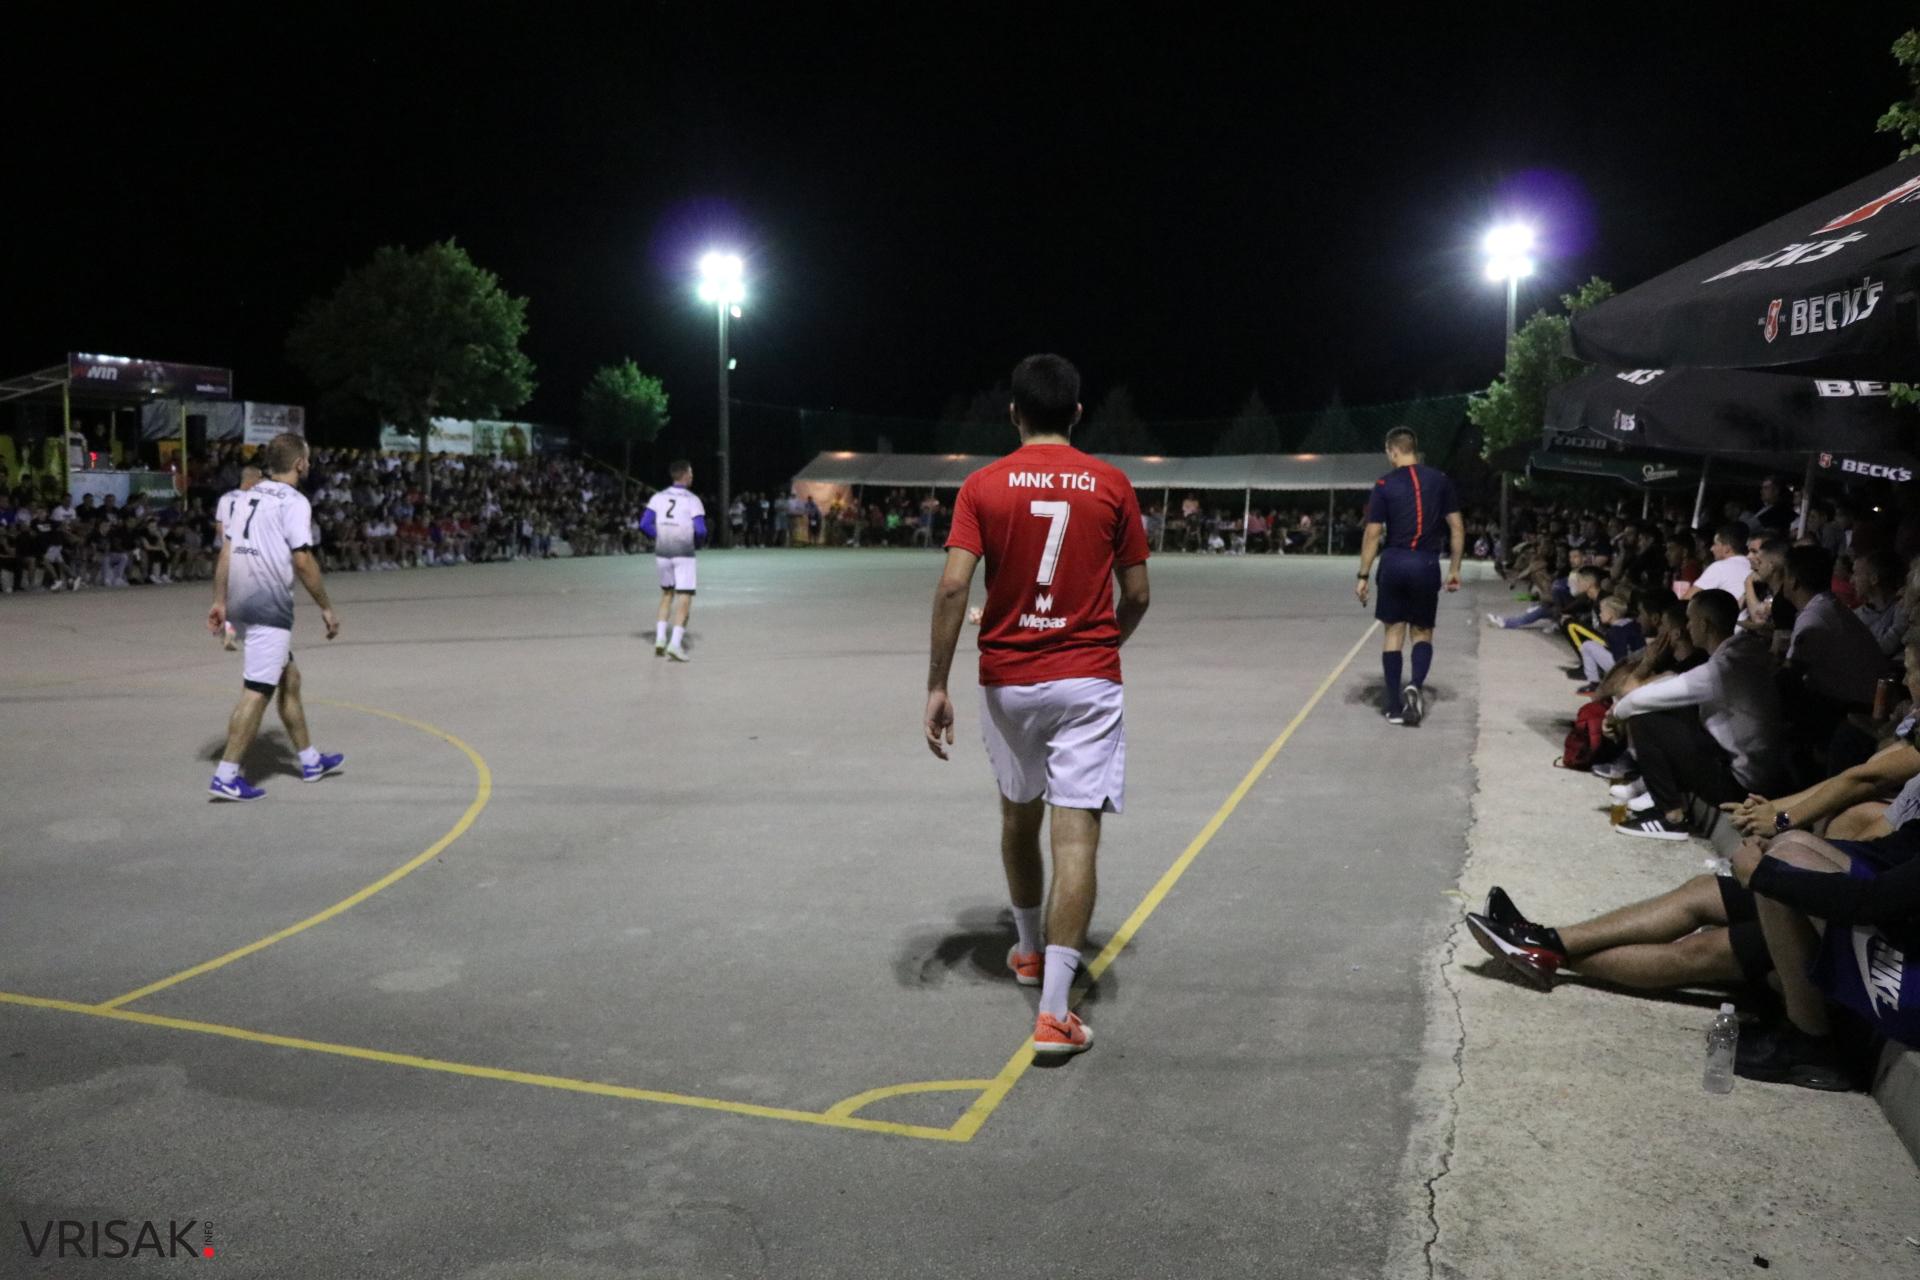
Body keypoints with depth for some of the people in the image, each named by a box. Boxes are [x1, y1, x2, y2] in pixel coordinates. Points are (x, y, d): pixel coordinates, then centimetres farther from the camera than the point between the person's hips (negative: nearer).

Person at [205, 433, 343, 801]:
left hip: (241, 604, 9)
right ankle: (225, 777, -7)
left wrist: (220, 601, 14)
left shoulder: (249, 497, 14)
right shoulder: (293, 502, -9)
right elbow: (303, 561, -14)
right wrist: (326, 608, -7)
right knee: (257, 691, -6)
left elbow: (226, 553, 12)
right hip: (269, 606, -9)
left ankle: (310, 760, 29)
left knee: (289, 678, 19)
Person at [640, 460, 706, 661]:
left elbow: (644, 525, -1)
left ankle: (660, 638, 15)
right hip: (684, 554, -5)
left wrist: (661, 538, 13)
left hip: (662, 553, 5)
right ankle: (675, 643, -12)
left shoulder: (658, 497, 5)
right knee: (685, 598, -1)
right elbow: (700, 530, -13)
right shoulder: (692, 499, -7)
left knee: (667, 594, 21)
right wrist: (697, 544, 7)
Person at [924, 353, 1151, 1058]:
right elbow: (1137, 594, 4)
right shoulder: (1111, 484, 0)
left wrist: (936, 687, -7)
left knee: (1018, 814, 22)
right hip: (1088, 680, -1)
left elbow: (953, 586, -11)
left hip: (1007, 680, 2)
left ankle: (1030, 949, 41)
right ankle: (1054, 1011, -8)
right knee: (1076, 836, -3)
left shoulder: (983, 486, -1)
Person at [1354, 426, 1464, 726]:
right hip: (1426, 564, 1)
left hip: (1394, 562, -1)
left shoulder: (1385, 484, -2)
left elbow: (1373, 533, -4)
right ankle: (1416, 685, -13)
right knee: (1422, 632, 14)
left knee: (1394, 631, 8)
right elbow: (1457, 527, 4)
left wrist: (1363, 576, 1)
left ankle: (1395, 706, 9)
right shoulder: (1440, 480, 4)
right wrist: (1454, 569, 12)